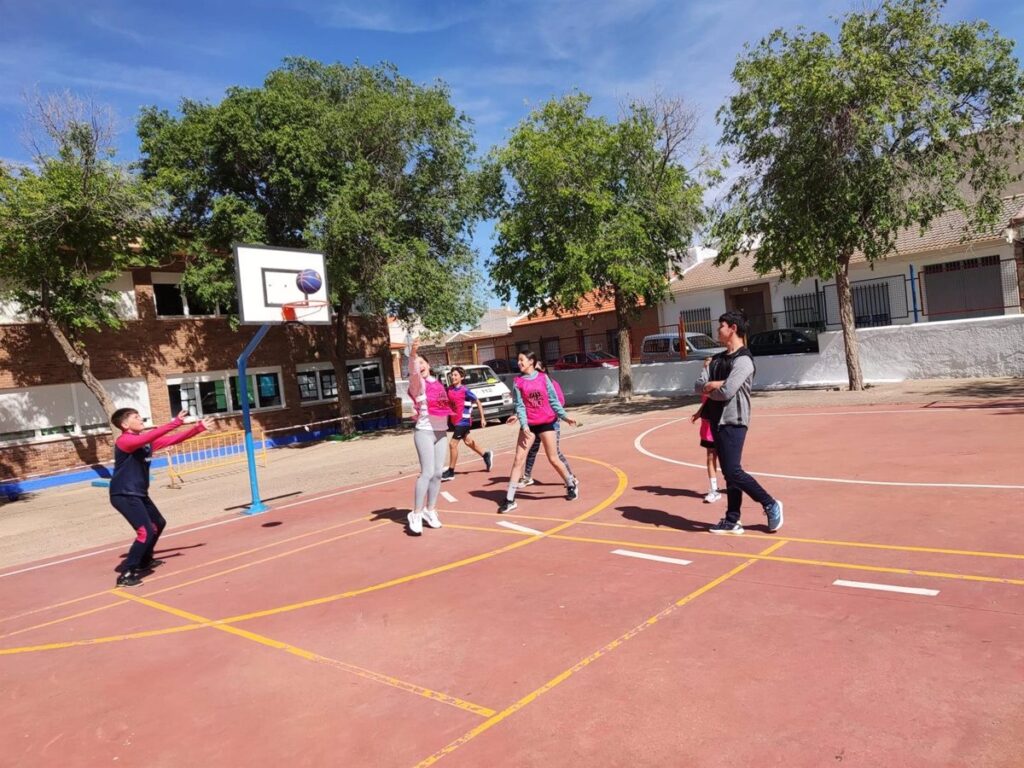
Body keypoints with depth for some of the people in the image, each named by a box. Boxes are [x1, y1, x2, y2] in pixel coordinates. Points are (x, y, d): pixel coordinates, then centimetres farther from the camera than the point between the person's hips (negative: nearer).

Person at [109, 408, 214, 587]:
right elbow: (149, 437, -37)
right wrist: (176, 422, -39)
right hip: (124, 495, -10)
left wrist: (200, 428, 4)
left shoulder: (147, 441, 6)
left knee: (158, 524, 25)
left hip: (139, 494, 10)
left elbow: (173, 439, 9)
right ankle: (126, 574, -10)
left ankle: (144, 561, 43)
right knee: (146, 532, -19)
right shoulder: (124, 441, -19)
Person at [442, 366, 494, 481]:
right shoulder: (449, 389, 0)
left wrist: (482, 418, -8)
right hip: (455, 421, 8)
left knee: (452, 444, -9)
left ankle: (450, 472, 3)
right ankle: (486, 455, 44)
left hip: (463, 421, -8)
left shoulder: (465, 390, -17)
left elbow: (478, 402, -9)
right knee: (467, 441, 23)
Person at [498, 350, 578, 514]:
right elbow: (520, 406, -5)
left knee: (553, 458, 6)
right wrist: (524, 425, -16)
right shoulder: (518, 382, -1)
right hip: (528, 425, 1)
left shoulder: (543, 378, -1)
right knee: (518, 459, -5)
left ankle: (572, 484, 30)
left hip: (546, 422, -1)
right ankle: (509, 499, -2)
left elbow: (553, 400, 3)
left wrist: (564, 416, -1)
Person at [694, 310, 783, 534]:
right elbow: (698, 385, 6)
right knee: (728, 473, 11)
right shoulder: (717, 359, 14)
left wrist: (709, 389, -3)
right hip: (718, 421, 8)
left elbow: (727, 392, -22)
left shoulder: (743, 360, -13)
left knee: (733, 471, -10)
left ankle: (771, 505, 9)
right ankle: (732, 521, 18)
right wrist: (715, 385, -13)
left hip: (733, 421, -8)